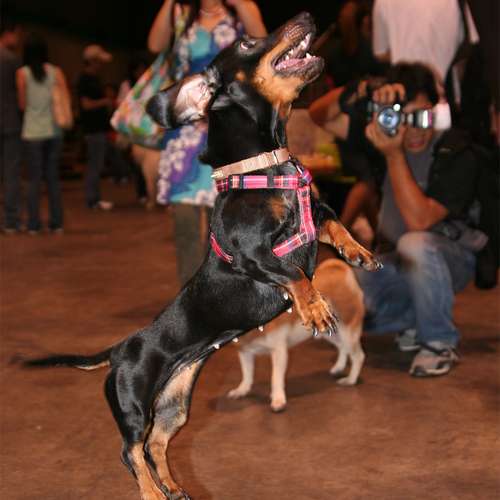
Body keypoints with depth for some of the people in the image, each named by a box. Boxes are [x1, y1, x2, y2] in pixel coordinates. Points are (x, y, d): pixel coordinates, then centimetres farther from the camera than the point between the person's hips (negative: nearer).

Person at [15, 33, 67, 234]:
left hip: (33, 131, -2)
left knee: (34, 178, 4)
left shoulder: (22, 73, -4)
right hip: (53, 130, 2)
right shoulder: (55, 71, 1)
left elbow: (22, 104, -1)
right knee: (53, 177, 10)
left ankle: (34, 224, 2)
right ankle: (56, 222, 9)